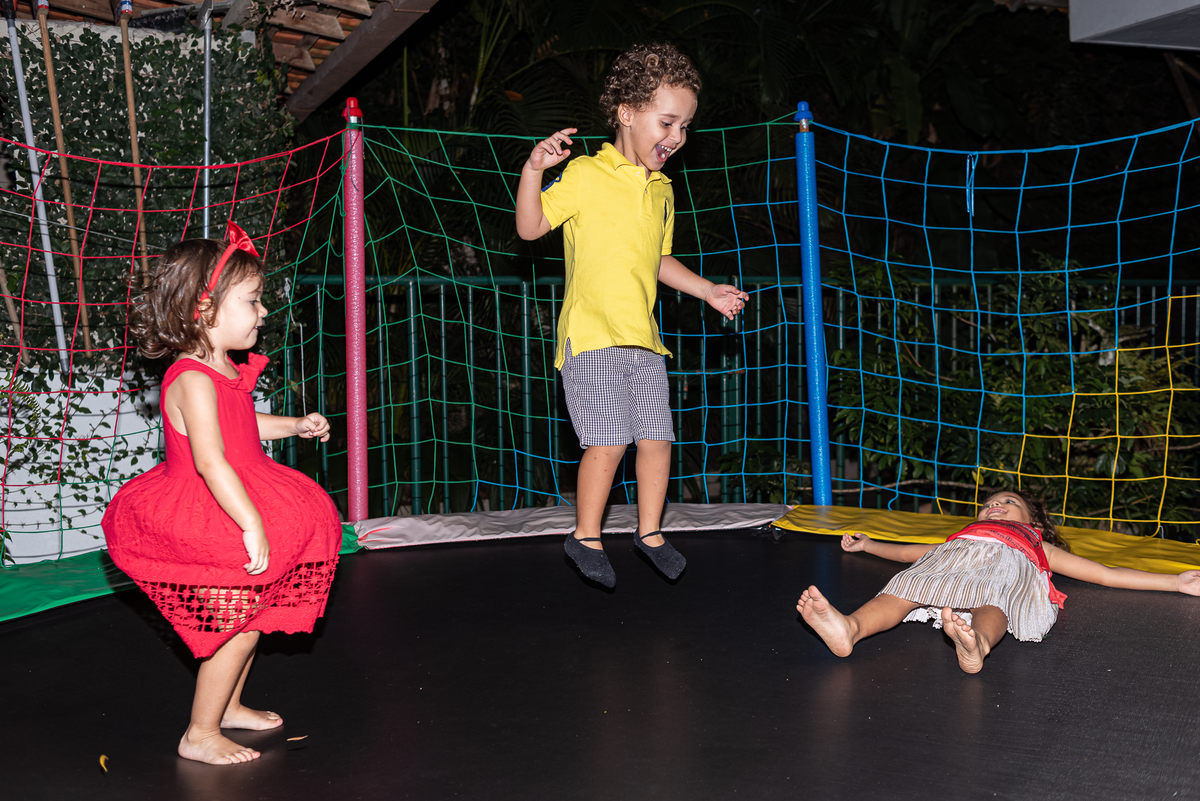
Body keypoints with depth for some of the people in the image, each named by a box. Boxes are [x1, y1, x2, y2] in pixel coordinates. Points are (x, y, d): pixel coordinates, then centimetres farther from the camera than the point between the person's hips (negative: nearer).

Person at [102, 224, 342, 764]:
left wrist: (296, 426, 23)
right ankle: (200, 735, 11)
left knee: (253, 614, 19)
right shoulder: (192, 380, -25)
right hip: (201, 520, -10)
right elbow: (210, 461, -33)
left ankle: (228, 705, 39)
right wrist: (253, 527, -35)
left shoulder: (224, 370, 6)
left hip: (230, 510, 10)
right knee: (239, 624, -4)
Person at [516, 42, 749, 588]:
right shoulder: (585, 174, -4)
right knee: (608, 440, -11)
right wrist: (533, 169, -22)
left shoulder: (662, 189, 17)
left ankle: (649, 530, 24)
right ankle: (586, 536, 8)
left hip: (643, 338, 7)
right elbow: (530, 228, -9)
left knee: (657, 437, 6)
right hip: (591, 334, -7)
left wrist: (708, 291, 22)